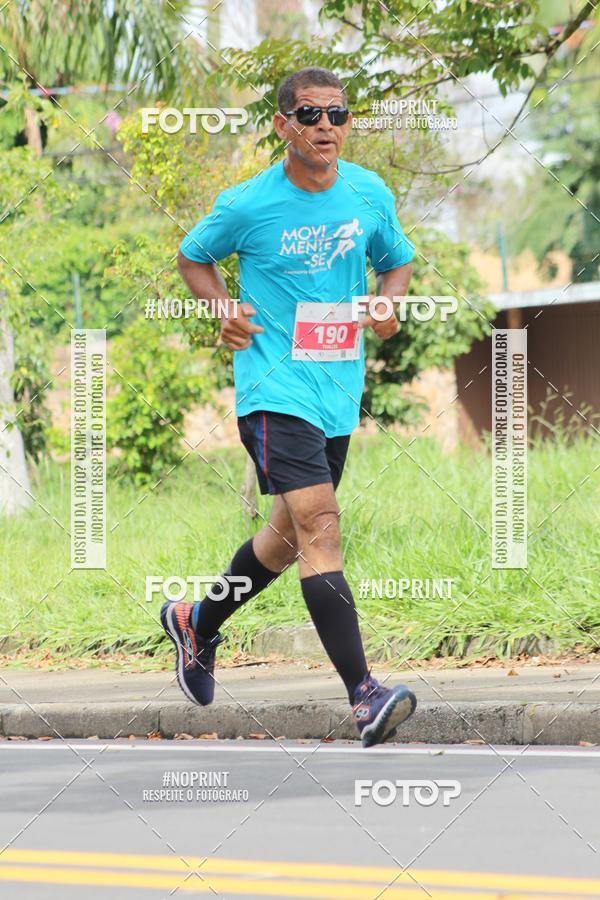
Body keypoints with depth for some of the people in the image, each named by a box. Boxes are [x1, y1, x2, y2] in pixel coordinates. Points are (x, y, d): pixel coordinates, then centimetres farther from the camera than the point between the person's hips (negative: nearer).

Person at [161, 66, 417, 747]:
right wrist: (222, 309, -8)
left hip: (339, 390, 6)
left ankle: (198, 623, 46)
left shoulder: (370, 194, 2)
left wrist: (388, 304, -2)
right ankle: (363, 697, -26)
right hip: (274, 389, -6)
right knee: (319, 524, -20)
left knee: (291, 534, 19)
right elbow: (194, 256, 9)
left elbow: (397, 261, 19)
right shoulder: (247, 205, -9)